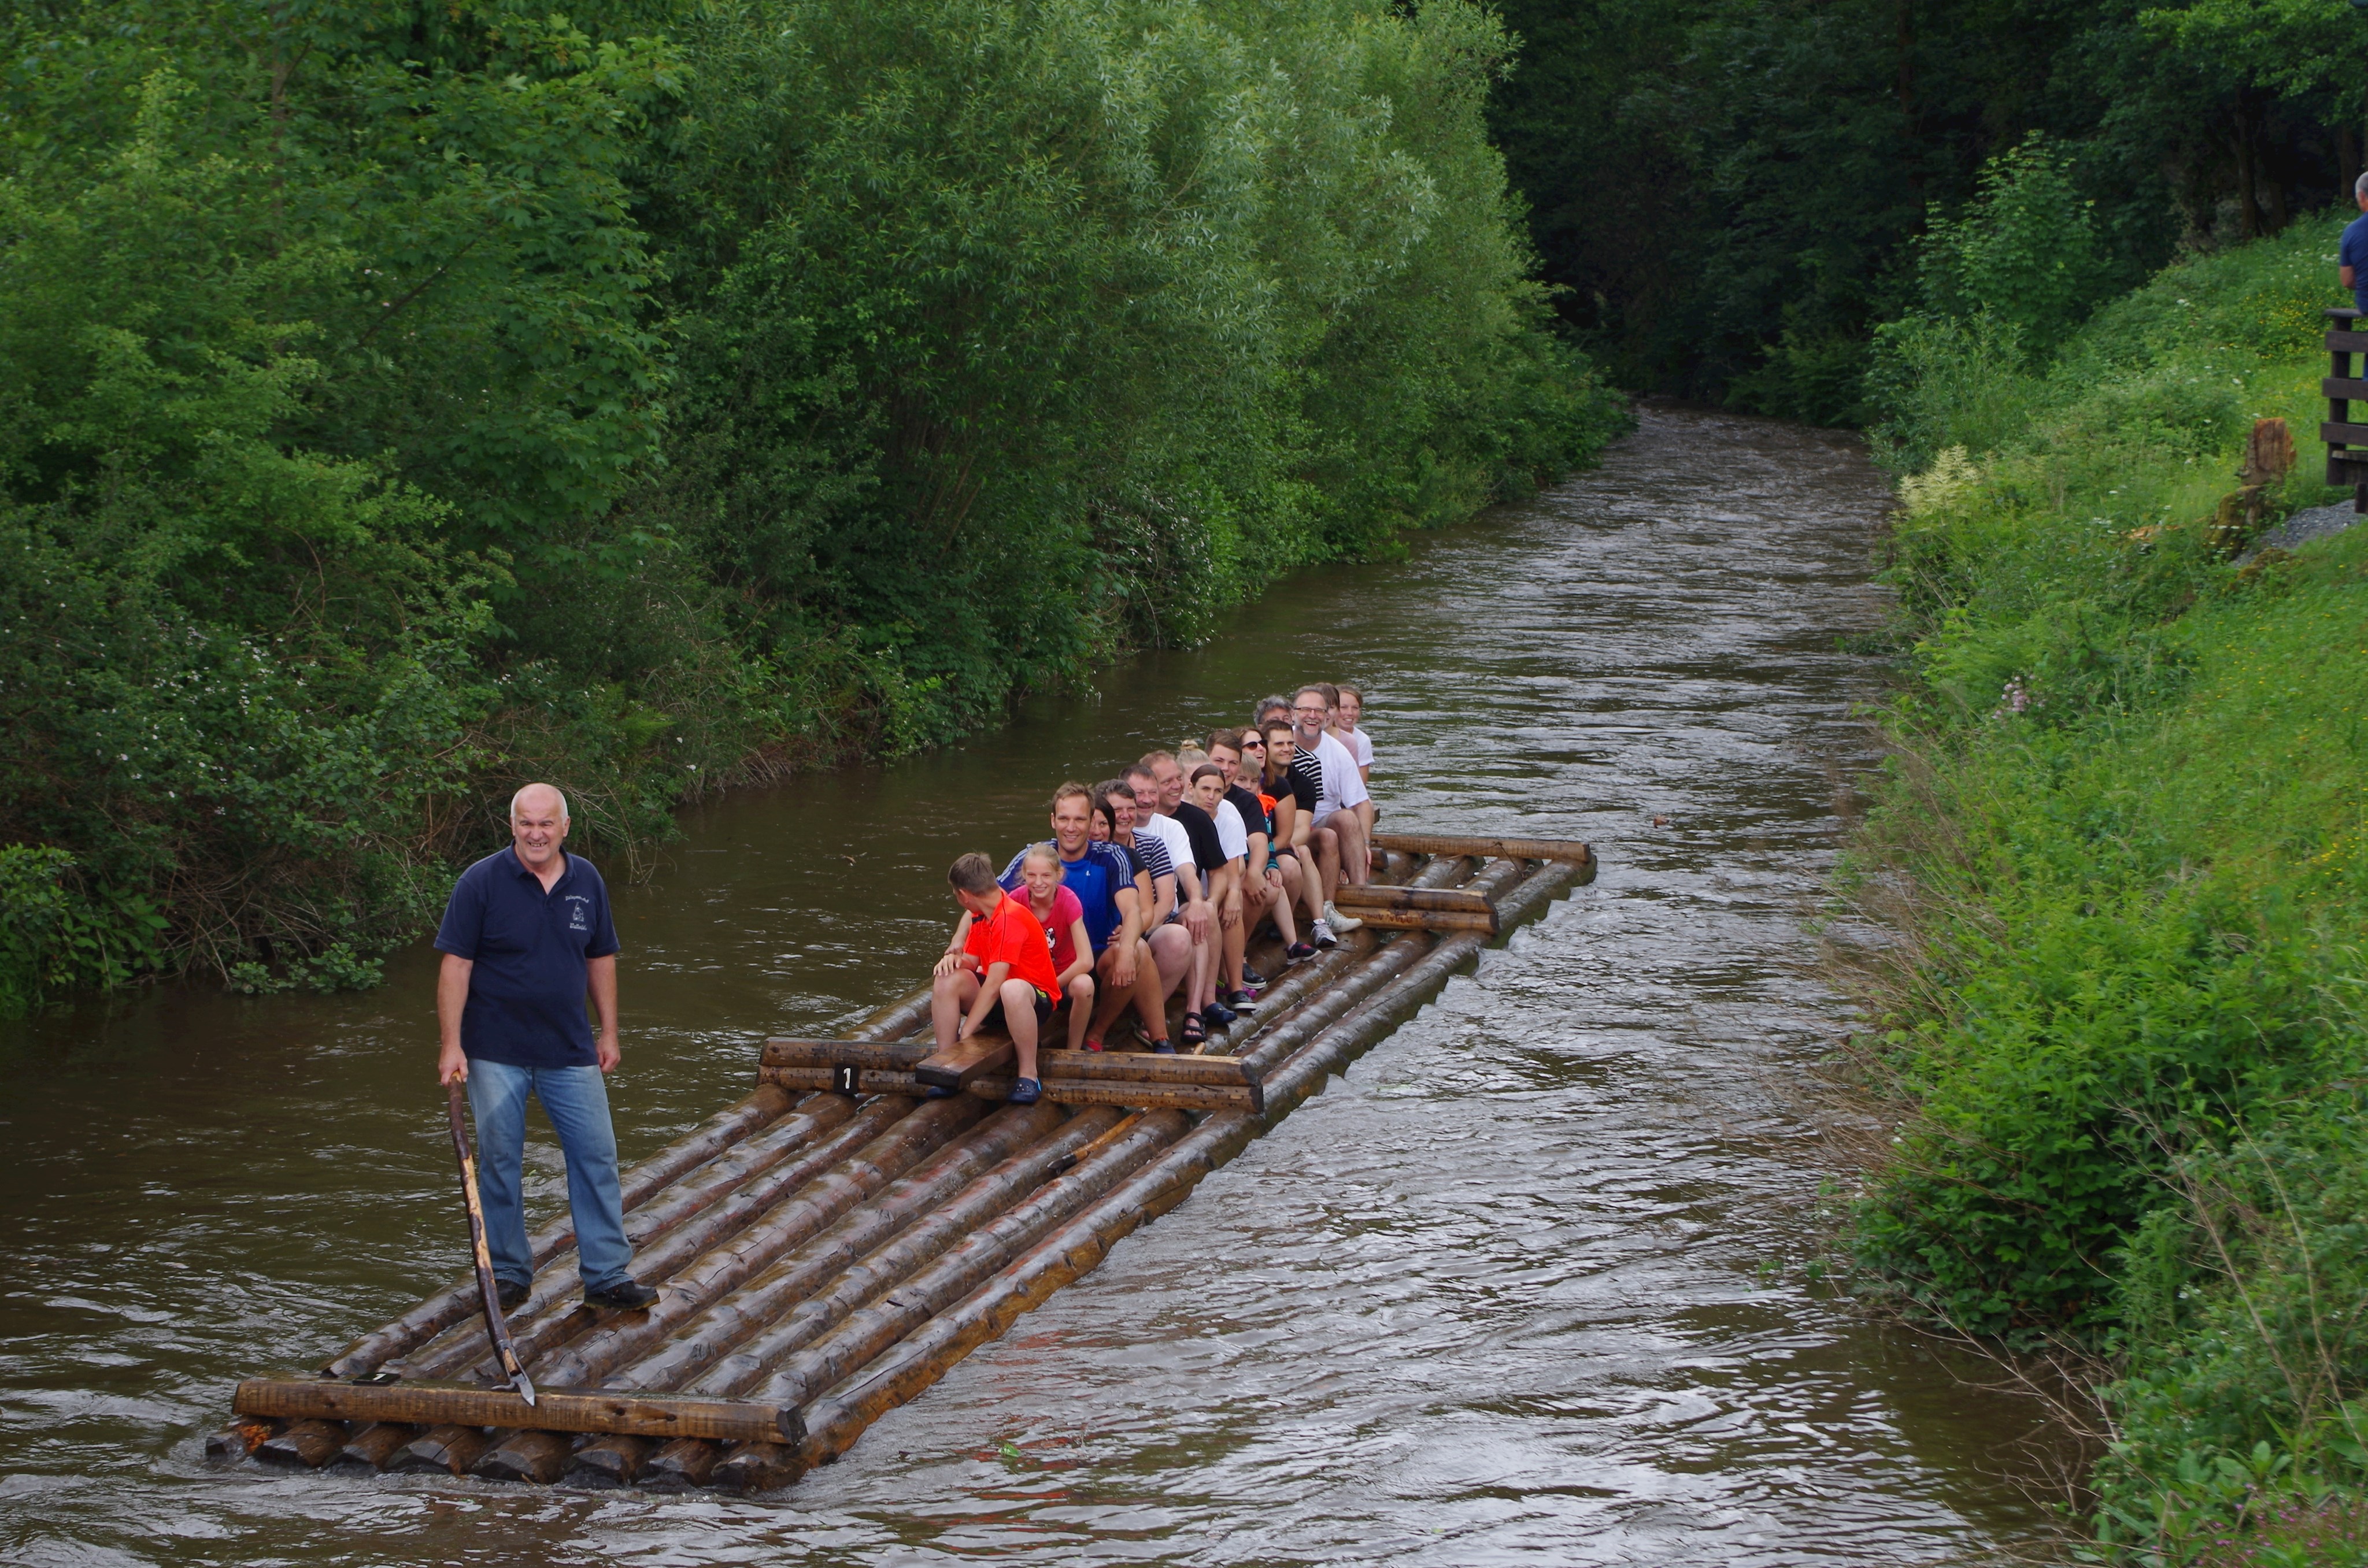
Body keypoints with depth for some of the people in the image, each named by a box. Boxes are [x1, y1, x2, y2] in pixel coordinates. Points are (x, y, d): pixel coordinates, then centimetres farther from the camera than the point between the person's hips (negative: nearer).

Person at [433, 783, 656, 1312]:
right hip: (496, 1054, -3)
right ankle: (508, 1274, 18)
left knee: (597, 1158, 2)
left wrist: (609, 1033, 12)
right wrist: (451, 1045, -14)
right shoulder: (481, 882, -9)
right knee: (500, 1164, 4)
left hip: (571, 1052, 3)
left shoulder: (586, 881, 4)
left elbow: (601, 958, 14)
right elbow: (456, 965, -10)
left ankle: (607, 1274, 10)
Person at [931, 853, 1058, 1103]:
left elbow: (994, 984, -26)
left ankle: (1029, 1077, -29)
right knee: (947, 981, -14)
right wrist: (955, 957, -17)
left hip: (1035, 999, -8)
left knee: (1013, 990, -42)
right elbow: (971, 964, 8)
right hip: (992, 999, 8)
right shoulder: (980, 916, 9)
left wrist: (966, 1032, -25)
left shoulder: (1011, 918, -22)